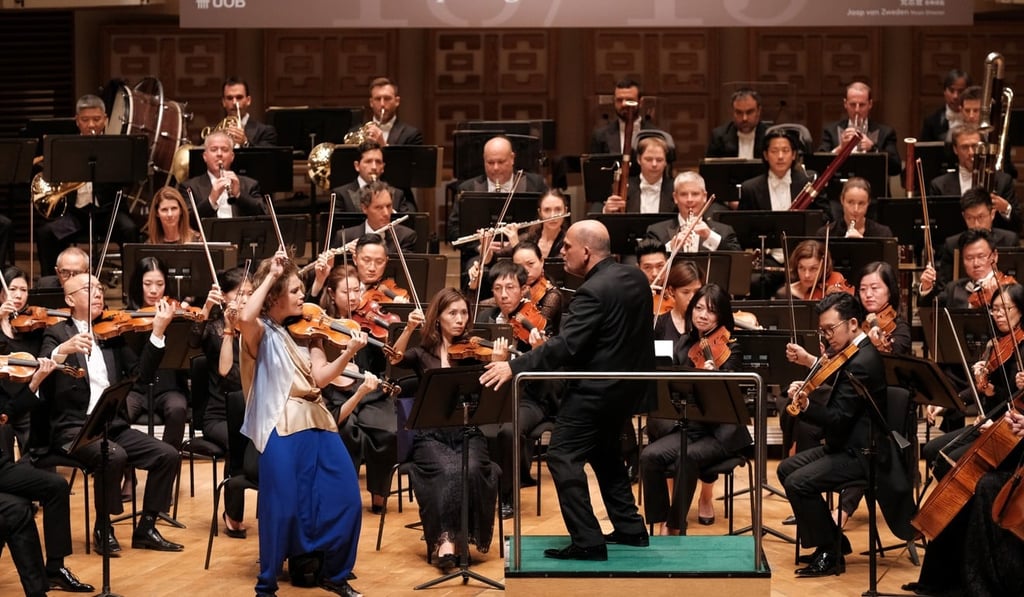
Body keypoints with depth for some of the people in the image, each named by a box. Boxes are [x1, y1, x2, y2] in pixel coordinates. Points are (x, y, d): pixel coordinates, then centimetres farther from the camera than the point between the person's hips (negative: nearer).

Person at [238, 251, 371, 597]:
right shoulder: (261, 332, -1)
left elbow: (320, 377, 2)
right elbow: (244, 317, -27)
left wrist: (349, 353, -14)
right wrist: (271, 276, -17)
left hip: (317, 420, 6)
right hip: (282, 425, -6)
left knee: (346, 498, 1)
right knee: (282, 506, -8)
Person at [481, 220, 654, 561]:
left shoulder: (594, 291, -22)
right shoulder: (636, 278, 6)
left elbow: (566, 346, -29)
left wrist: (514, 367, -28)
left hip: (598, 389, -10)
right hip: (630, 384, 10)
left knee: (563, 457, -5)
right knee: (604, 451, 25)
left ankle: (588, 542, -9)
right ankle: (630, 529, 25)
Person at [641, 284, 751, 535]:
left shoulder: (730, 348, -7)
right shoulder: (683, 344, 7)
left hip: (721, 432, -5)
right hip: (689, 427, 5)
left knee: (688, 458, -33)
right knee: (650, 456, -23)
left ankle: (676, 527, -20)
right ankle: (662, 524, -13)